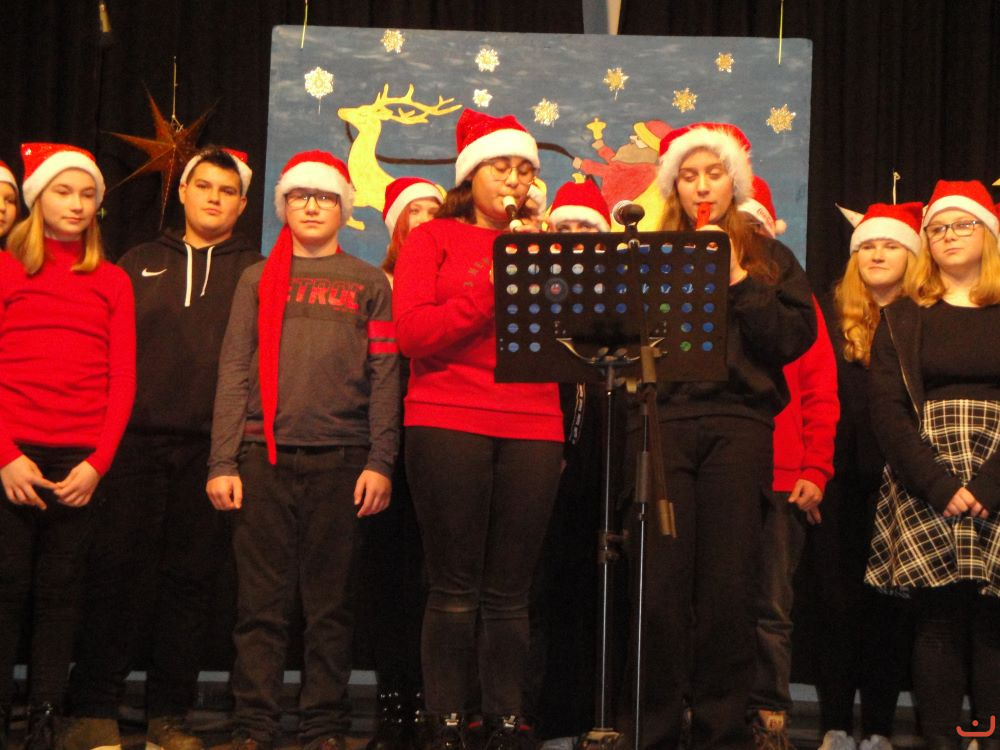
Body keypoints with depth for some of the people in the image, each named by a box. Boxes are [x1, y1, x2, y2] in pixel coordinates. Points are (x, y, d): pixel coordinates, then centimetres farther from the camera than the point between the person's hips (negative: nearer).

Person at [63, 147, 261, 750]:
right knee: (120, 571, -2)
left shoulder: (256, 273, 12)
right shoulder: (140, 264, 17)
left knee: (192, 578, 3)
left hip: (211, 448, -1)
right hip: (138, 442, 1)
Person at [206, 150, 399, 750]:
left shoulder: (369, 283, 13)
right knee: (262, 599, 0)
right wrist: (223, 461, -2)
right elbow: (234, 373, 8)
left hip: (340, 457, 0)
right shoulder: (258, 279, 14)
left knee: (330, 600, 3)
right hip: (264, 454, 0)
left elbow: (384, 376, 6)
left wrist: (381, 462, -4)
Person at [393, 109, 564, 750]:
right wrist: (491, 288, -12)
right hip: (448, 424, -3)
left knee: (510, 593, 3)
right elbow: (414, 334, -4)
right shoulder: (434, 239, 10)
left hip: (532, 429, 3)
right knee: (455, 588, -2)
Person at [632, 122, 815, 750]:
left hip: (739, 424, 0)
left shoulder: (769, 258, 17)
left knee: (729, 583, -3)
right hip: (660, 419, 0)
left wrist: (739, 280, -3)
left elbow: (796, 338, 4)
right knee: (662, 584, -6)